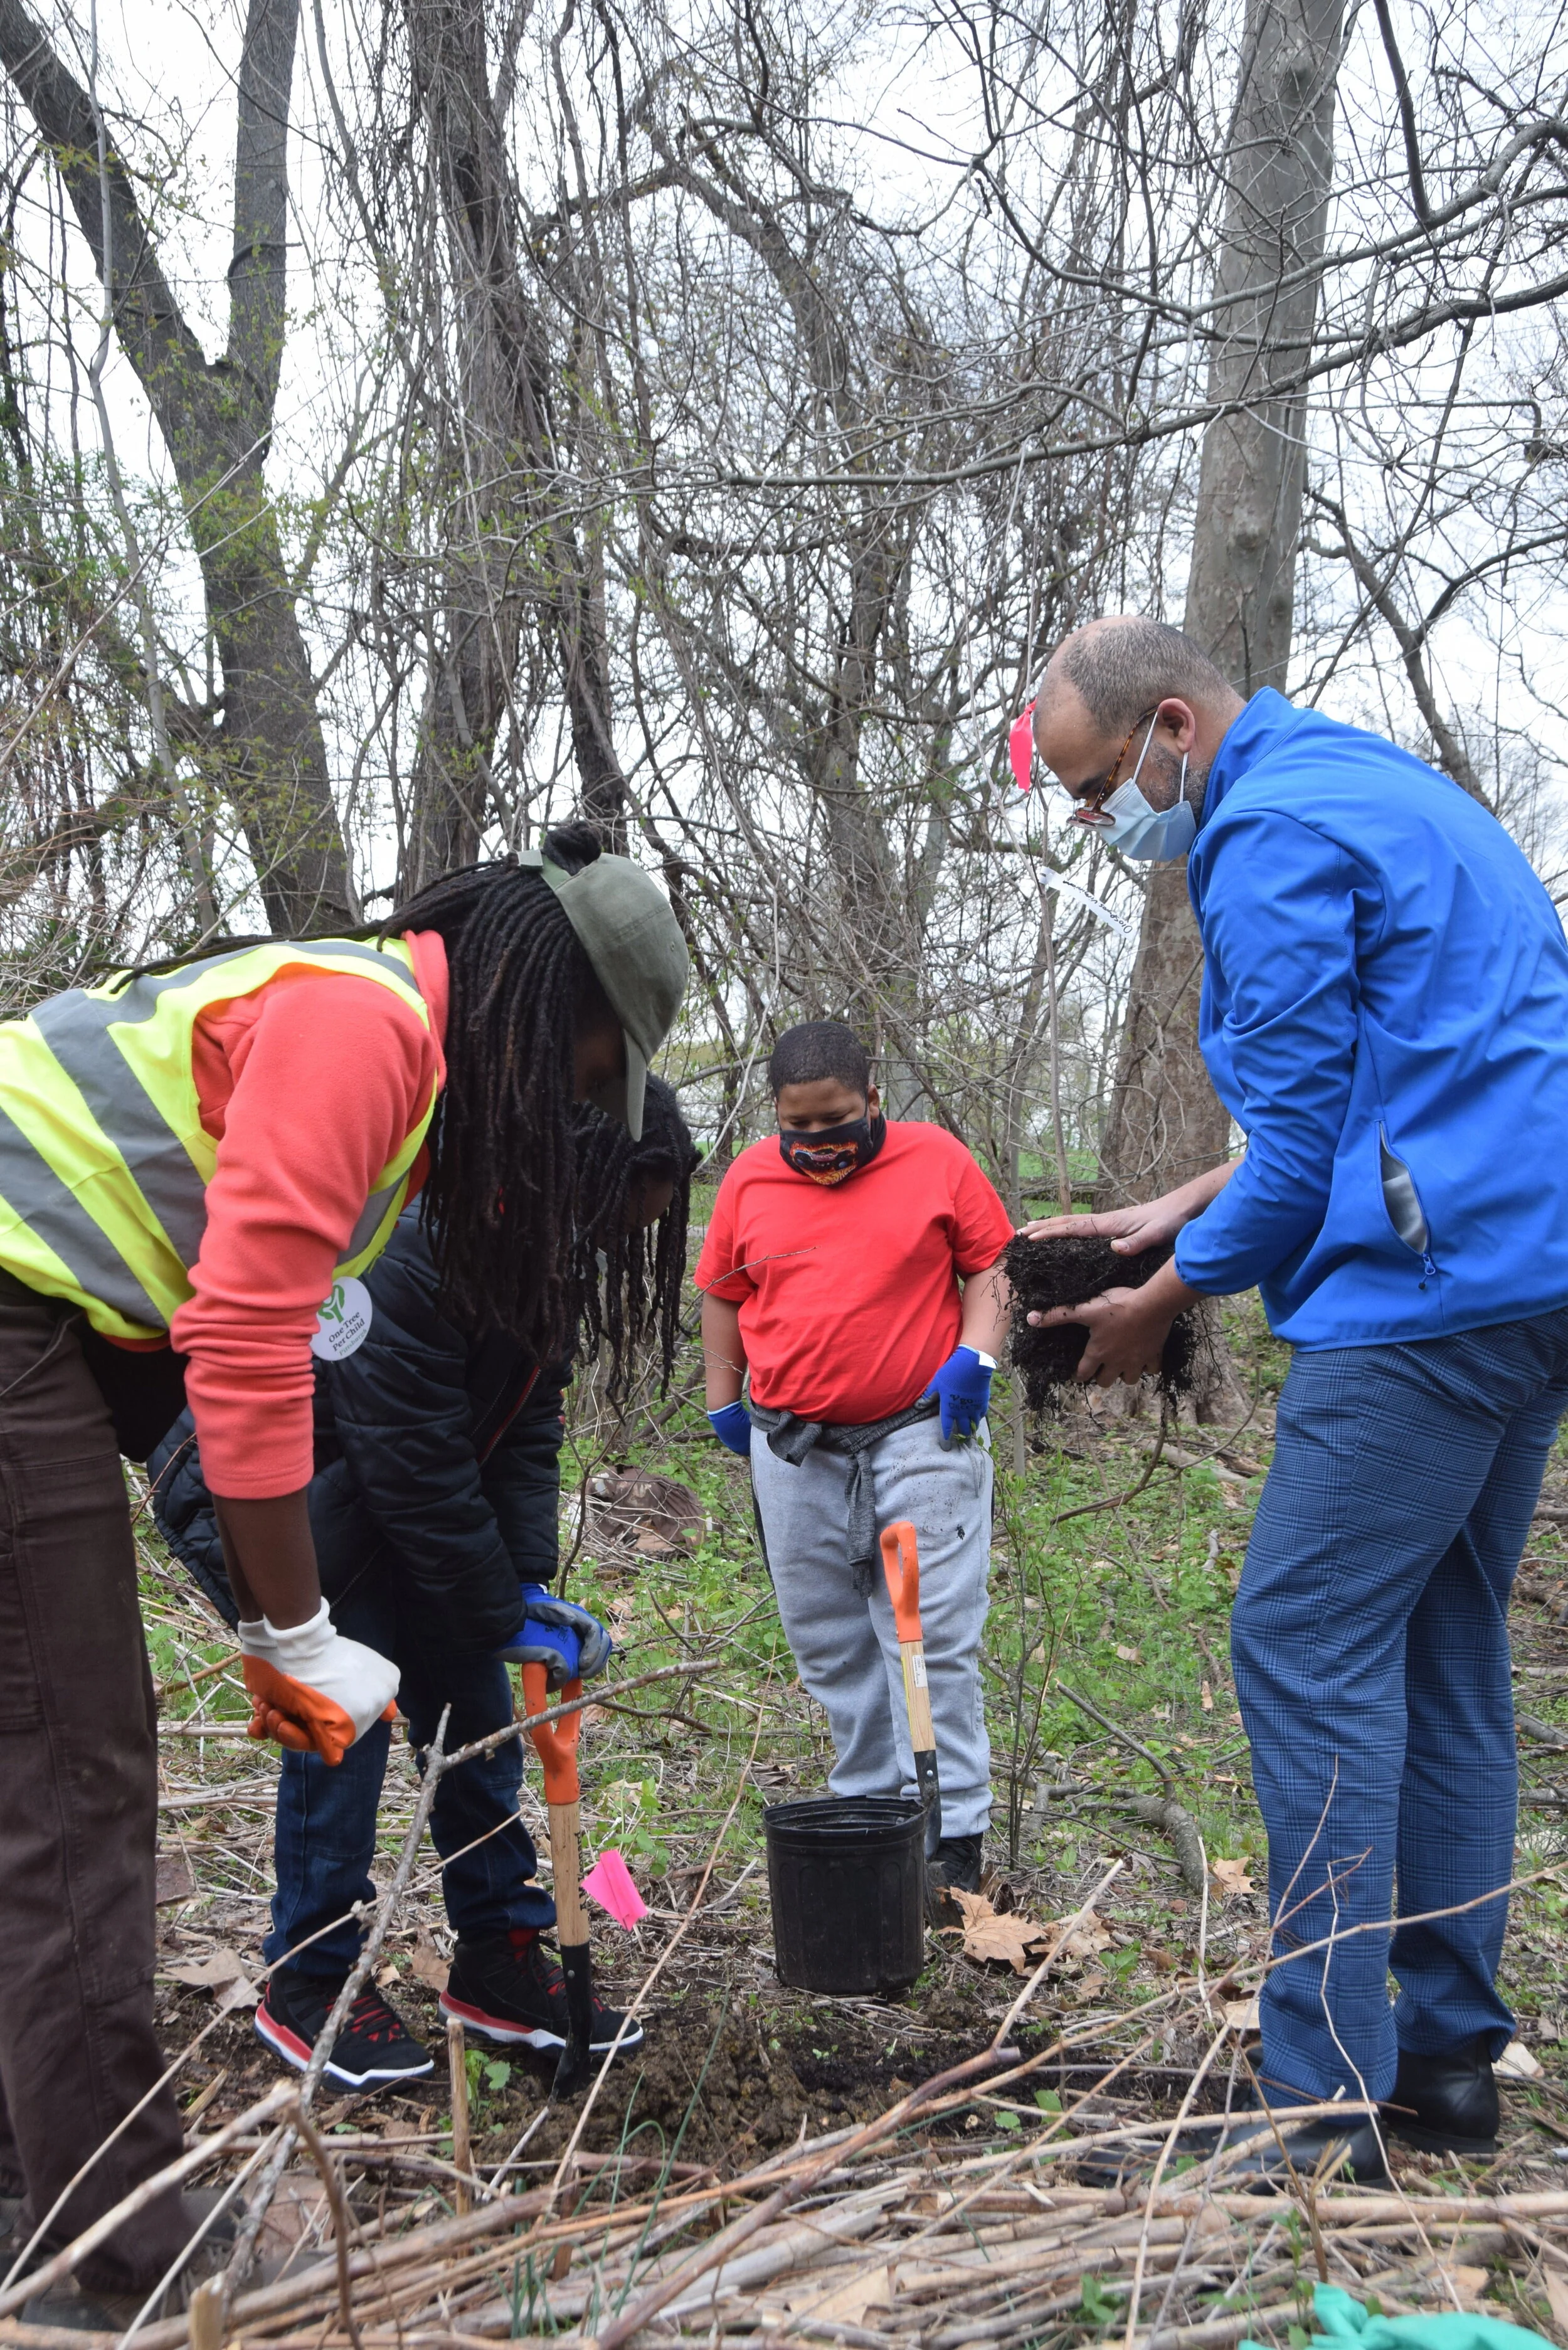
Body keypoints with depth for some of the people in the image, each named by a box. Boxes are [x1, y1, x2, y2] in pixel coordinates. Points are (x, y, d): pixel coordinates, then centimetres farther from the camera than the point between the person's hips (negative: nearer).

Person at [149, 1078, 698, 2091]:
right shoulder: (414, 1250, -35)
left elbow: (528, 1426, -5)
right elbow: (418, 1468, -31)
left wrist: (532, 1585, -15)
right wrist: (506, 1615, -24)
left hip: (374, 1499, 9)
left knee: (475, 1703, 5)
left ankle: (502, 1962, 16)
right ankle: (309, 1983, 4)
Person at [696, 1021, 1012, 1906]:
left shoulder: (938, 1160, -1)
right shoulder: (750, 1179, 6)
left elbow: (989, 1267, 4)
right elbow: (722, 1295, 15)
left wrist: (975, 1356, -9)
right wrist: (724, 1403, 14)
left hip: (921, 1433, -3)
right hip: (793, 1449, 4)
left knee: (933, 1635, -5)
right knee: (828, 1643, 10)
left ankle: (953, 1832, 3)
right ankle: (868, 1808, 24)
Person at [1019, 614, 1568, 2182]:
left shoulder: (1270, 837, -10)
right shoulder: (1374, 785, 23)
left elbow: (1295, 1143, -11)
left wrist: (1164, 1303, 3)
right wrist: (1179, 1211, 19)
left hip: (1431, 1291, -11)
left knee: (1307, 1647, -7)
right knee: (1437, 1653, 13)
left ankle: (1329, 2100, -3)